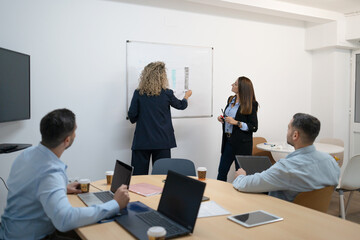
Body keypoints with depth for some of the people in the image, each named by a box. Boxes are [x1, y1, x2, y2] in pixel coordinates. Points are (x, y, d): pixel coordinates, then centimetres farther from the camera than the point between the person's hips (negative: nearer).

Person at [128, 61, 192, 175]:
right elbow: (181, 105, 15)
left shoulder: (139, 93, -4)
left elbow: (132, 116, -4)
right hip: (162, 140, 0)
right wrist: (187, 96, 36)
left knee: (139, 174, 7)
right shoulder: (167, 93, -3)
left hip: (142, 141, 0)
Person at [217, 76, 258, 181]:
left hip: (242, 144, -7)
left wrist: (236, 123, -23)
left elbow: (254, 127, -14)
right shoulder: (231, 99, 8)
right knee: (221, 172, 12)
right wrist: (222, 118, 2)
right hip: (228, 140, 7)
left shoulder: (250, 105, -13)